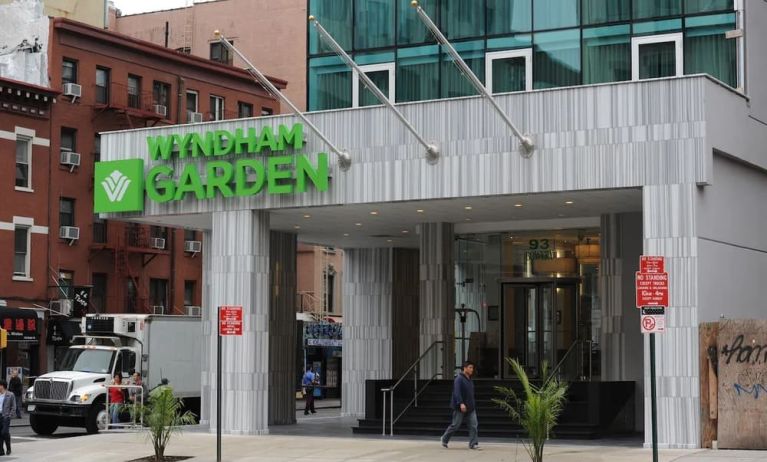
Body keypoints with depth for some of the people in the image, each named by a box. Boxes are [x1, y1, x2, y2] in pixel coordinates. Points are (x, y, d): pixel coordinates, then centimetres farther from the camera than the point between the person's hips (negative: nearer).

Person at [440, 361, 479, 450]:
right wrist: (461, 403, -33)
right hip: (460, 407, -7)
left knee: (473, 425, -4)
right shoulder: (459, 379, -12)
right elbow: (457, 392, -23)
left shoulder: (469, 379, 14)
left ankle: (473, 444, -3)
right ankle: (444, 439, 21)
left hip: (470, 407, 7)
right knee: (455, 425, 1)